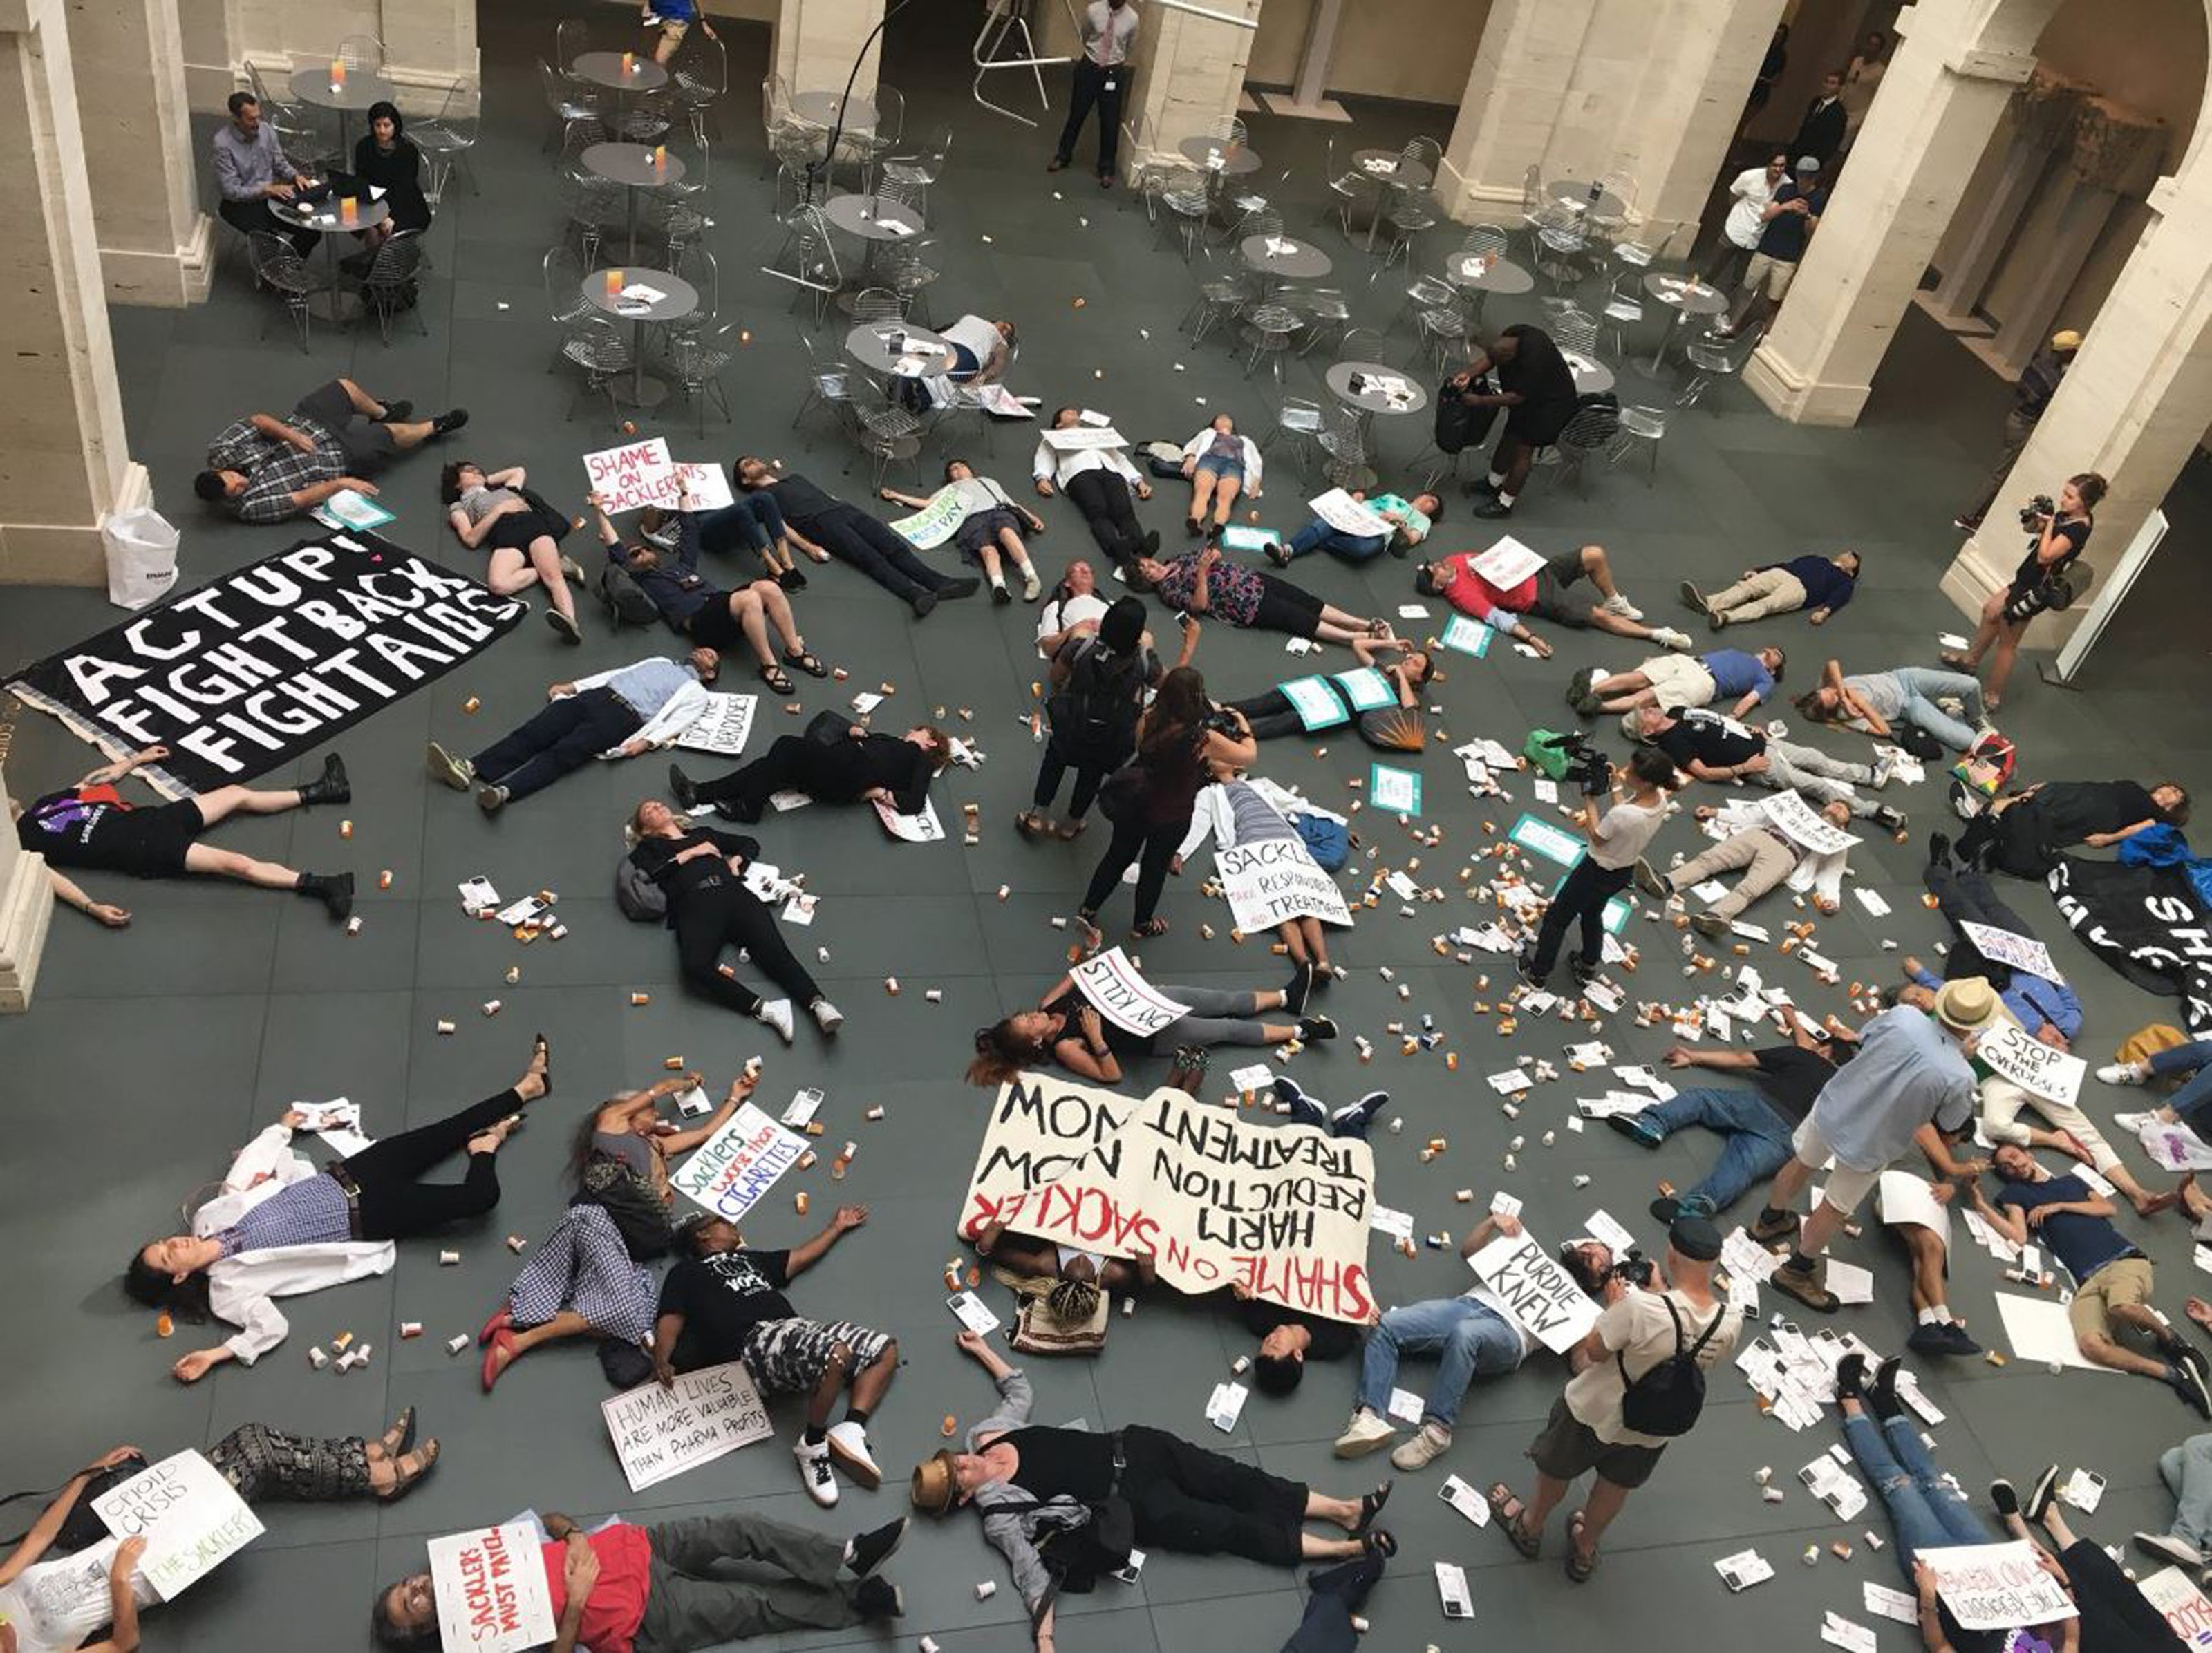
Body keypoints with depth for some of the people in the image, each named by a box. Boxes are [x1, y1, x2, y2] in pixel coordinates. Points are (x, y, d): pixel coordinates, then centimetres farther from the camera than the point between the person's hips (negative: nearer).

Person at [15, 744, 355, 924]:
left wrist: (139, 758, 39)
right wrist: (93, 908, -33)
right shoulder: (22, 841, -3)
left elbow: (95, 781, 31)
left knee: (237, 794, 8)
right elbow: (46, 877, -17)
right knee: (237, 864, -23)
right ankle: (320, 885, -33)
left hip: (146, 817, 9)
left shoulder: (44, 802, 20)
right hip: (144, 850, -9)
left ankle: (318, 792, 18)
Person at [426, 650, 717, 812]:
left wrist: (647, 741, -19)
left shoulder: (696, 693, 16)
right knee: (532, 733, -16)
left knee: (562, 754, -28)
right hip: (598, 696, 6)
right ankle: (469, 769, -30)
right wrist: (573, 686, 18)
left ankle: (503, 791, -48)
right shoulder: (660, 661, 35)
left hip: (622, 718, -6)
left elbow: (678, 721, -1)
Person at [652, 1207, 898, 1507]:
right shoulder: (686, 1272, 18)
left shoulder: (749, 1259, 37)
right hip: (756, 1342, -8)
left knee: (885, 1349, -1)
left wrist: (837, 1226, 51)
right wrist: (661, 1360, -16)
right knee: (837, 1353, -35)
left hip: (797, 1329, 8)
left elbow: (803, 1257, 43)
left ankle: (851, 1430, -11)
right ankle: (813, 1445, -16)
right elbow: (670, 1321, 5)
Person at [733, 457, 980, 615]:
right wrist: (807, 547, -17)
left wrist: (871, 518, 23)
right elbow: (777, 524, 1)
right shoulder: (760, 496, 17)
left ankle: (941, 582, -36)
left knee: (894, 547, -17)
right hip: (820, 523, -6)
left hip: (844, 509, 6)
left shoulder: (796, 479, 38)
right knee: (870, 558, -30)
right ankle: (916, 595, -51)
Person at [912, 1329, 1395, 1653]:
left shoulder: (988, 1433, 3)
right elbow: (1033, 1574, -19)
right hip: (1136, 1506, -5)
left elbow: (1019, 1388, 20)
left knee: (1240, 1482, -2)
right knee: (1235, 1529, -8)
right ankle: (1351, 1548, -1)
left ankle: (1346, 1511, 6)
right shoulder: (999, 1518, -13)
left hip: (1131, 1447, 5)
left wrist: (981, 1349, 21)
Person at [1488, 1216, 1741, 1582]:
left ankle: (1531, 1528, 56)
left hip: (1594, 1413, -3)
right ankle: (1585, 1550, 57)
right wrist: (1663, 1293, -5)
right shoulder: (1730, 1324, -25)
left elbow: (1595, 1350, -24)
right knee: (1616, 1485, 33)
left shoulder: (1640, 1306, -40)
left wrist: (1616, 1303, -12)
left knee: (1558, 1468, 29)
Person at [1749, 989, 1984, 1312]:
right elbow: (1951, 1127, -9)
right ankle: (1797, 1272, 41)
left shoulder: (1903, 1015, -24)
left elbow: (1862, 1039, -1)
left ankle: (1770, 1221, 58)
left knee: (1801, 1164, 32)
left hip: (1830, 1107, 4)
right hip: (1868, 1148, -4)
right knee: (1835, 1210, 21)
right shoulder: (1960, 1078, -31)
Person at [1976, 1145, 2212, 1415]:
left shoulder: (2071, 1180, 27)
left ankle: (2169, 1338, -5)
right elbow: (2019, 1236, 5)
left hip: (2124, 1259, 1)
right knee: (2091, 1344, -31)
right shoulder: (2016, 1194, 21)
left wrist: (2059, 1206, 5)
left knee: (2122, 1306, -36)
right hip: (2087, 1280, 0)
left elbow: (2108, 1207, 12)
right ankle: (2172, 1374, -18)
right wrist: (1981, 1204, 1)